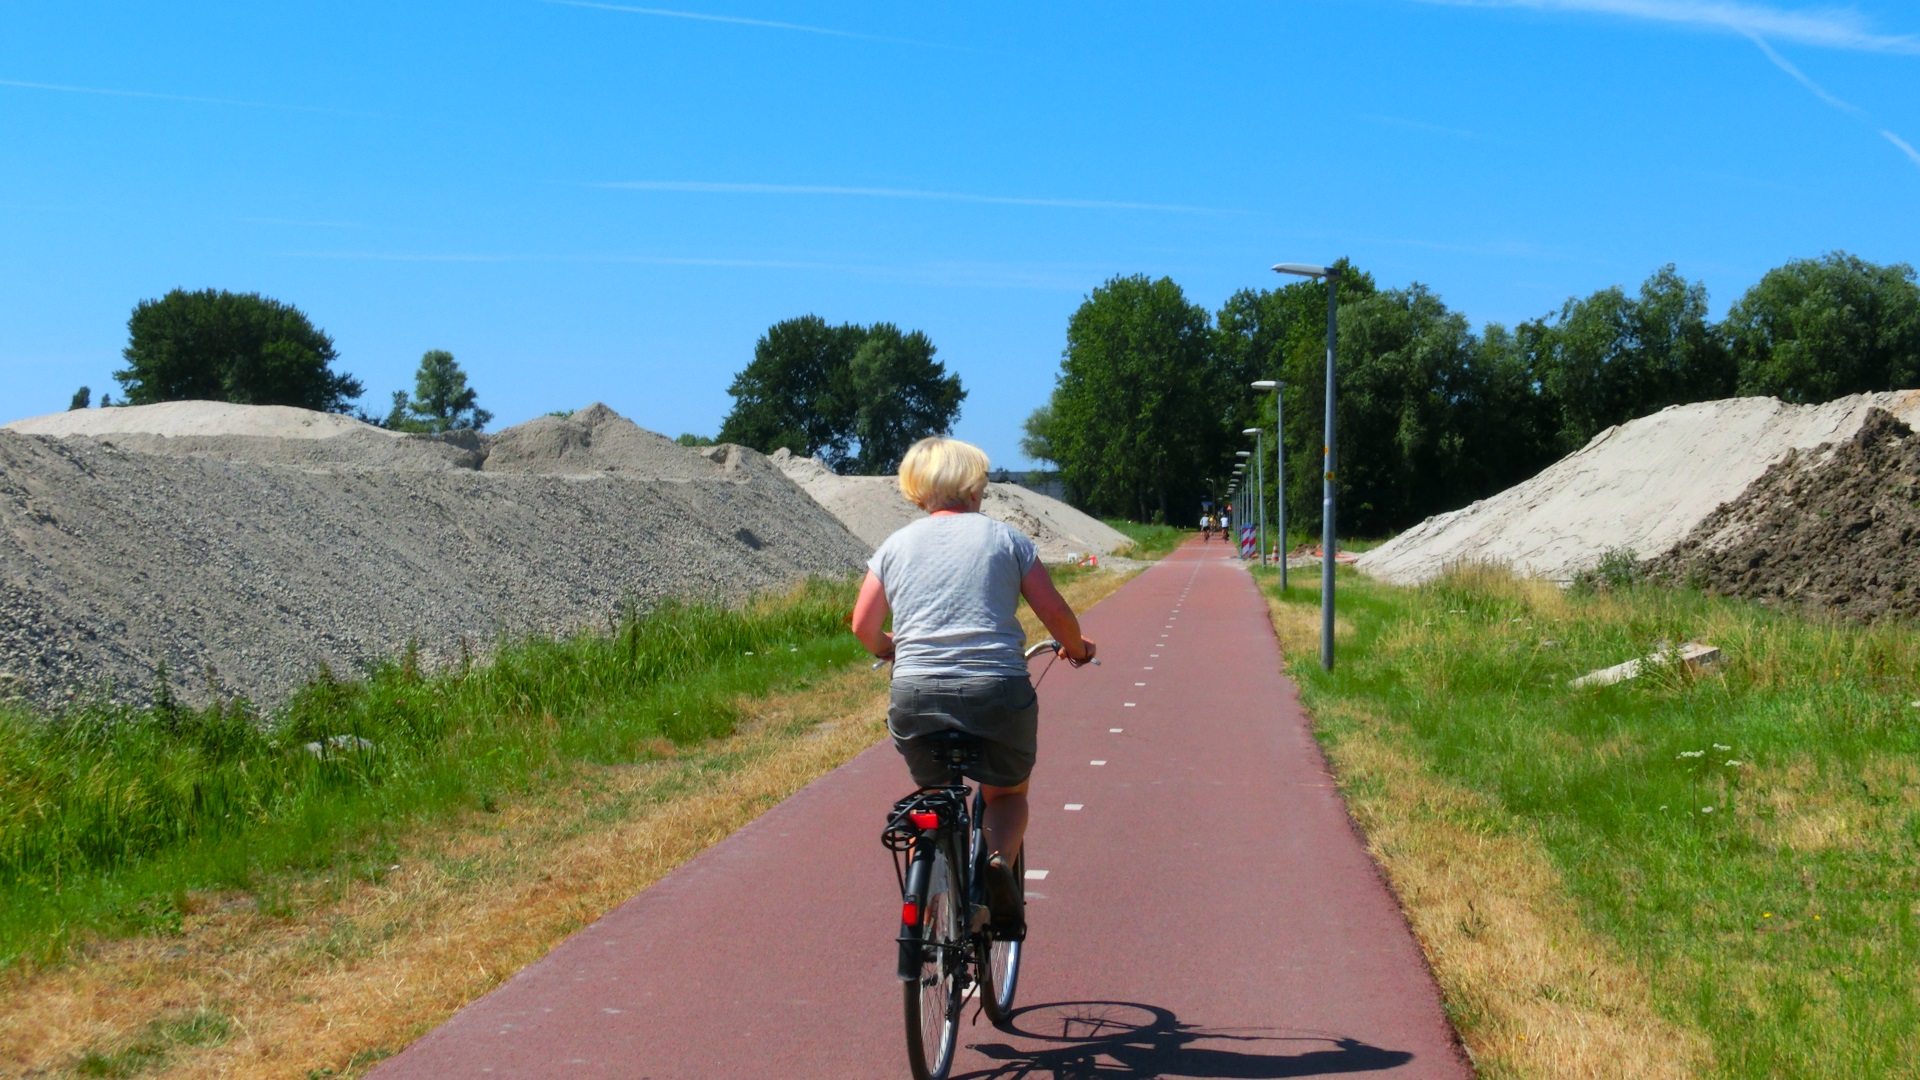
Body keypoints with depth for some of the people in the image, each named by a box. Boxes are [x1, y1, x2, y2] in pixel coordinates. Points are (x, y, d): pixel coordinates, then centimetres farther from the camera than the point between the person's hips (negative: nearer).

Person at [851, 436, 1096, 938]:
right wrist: (1076, 648, 25)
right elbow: (1055, 612, 4)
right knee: (1008, 793, 21)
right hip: (998, 692, -2)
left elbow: (864, 627, 11)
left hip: (915, 698, 2)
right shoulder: (1005, 538, 6)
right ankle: (1000, 859, -9)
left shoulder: (896, 545, 11)